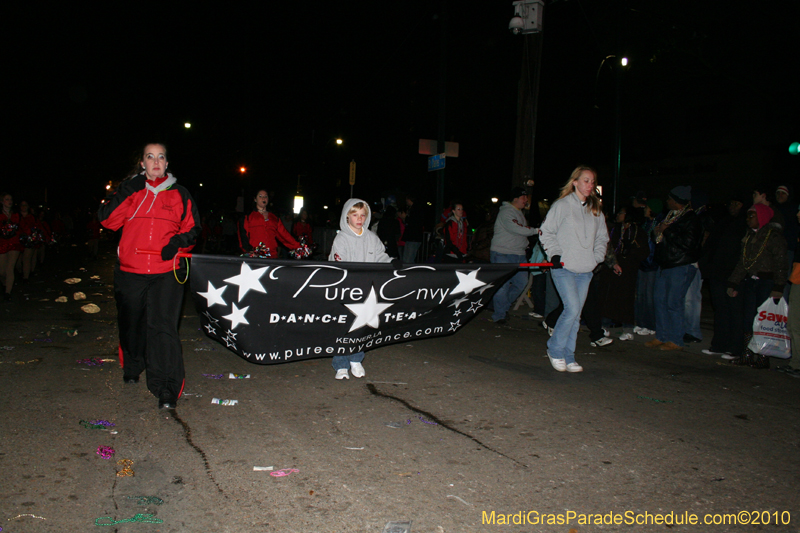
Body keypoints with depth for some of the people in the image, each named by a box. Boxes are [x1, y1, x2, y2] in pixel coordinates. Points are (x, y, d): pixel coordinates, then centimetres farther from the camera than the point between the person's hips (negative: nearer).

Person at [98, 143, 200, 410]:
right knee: (131, 324, 16)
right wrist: (124, 193, -11)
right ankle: (132, 368, 43)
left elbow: (192, 228, 12)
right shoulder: (131, 191, 10)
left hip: (166, 272, -2)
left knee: (162, 327, -11)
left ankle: (167, 389, -9)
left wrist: (178, 241, -8)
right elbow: (107, 219, 0)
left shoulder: (180, 195, 10)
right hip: (130, 271, 2)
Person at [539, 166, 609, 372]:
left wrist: (598, 256, 6)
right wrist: (554, 254, -9)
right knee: (572, 308, -16)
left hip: (585, 270, 5)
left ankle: (568, 356, 15)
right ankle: (554, 349, 3)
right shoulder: (562, 205, -3)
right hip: (564, 268, -5)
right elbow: (546, 232, 0)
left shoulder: (596, 210, 13)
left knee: (576, 314, 6)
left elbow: (602, 237, 22)